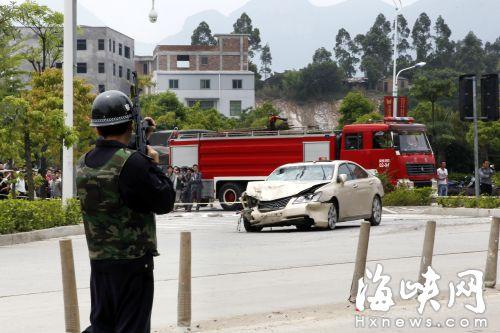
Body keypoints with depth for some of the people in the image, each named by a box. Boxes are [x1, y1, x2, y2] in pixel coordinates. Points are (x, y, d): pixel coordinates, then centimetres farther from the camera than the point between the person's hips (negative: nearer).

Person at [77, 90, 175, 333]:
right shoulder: (132, 163, -18)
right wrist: (153, 164, 0)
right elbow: (164, 202, -12)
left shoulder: (84, 163, 4)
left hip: (98, 262, 7)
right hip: (132, 263, -7)